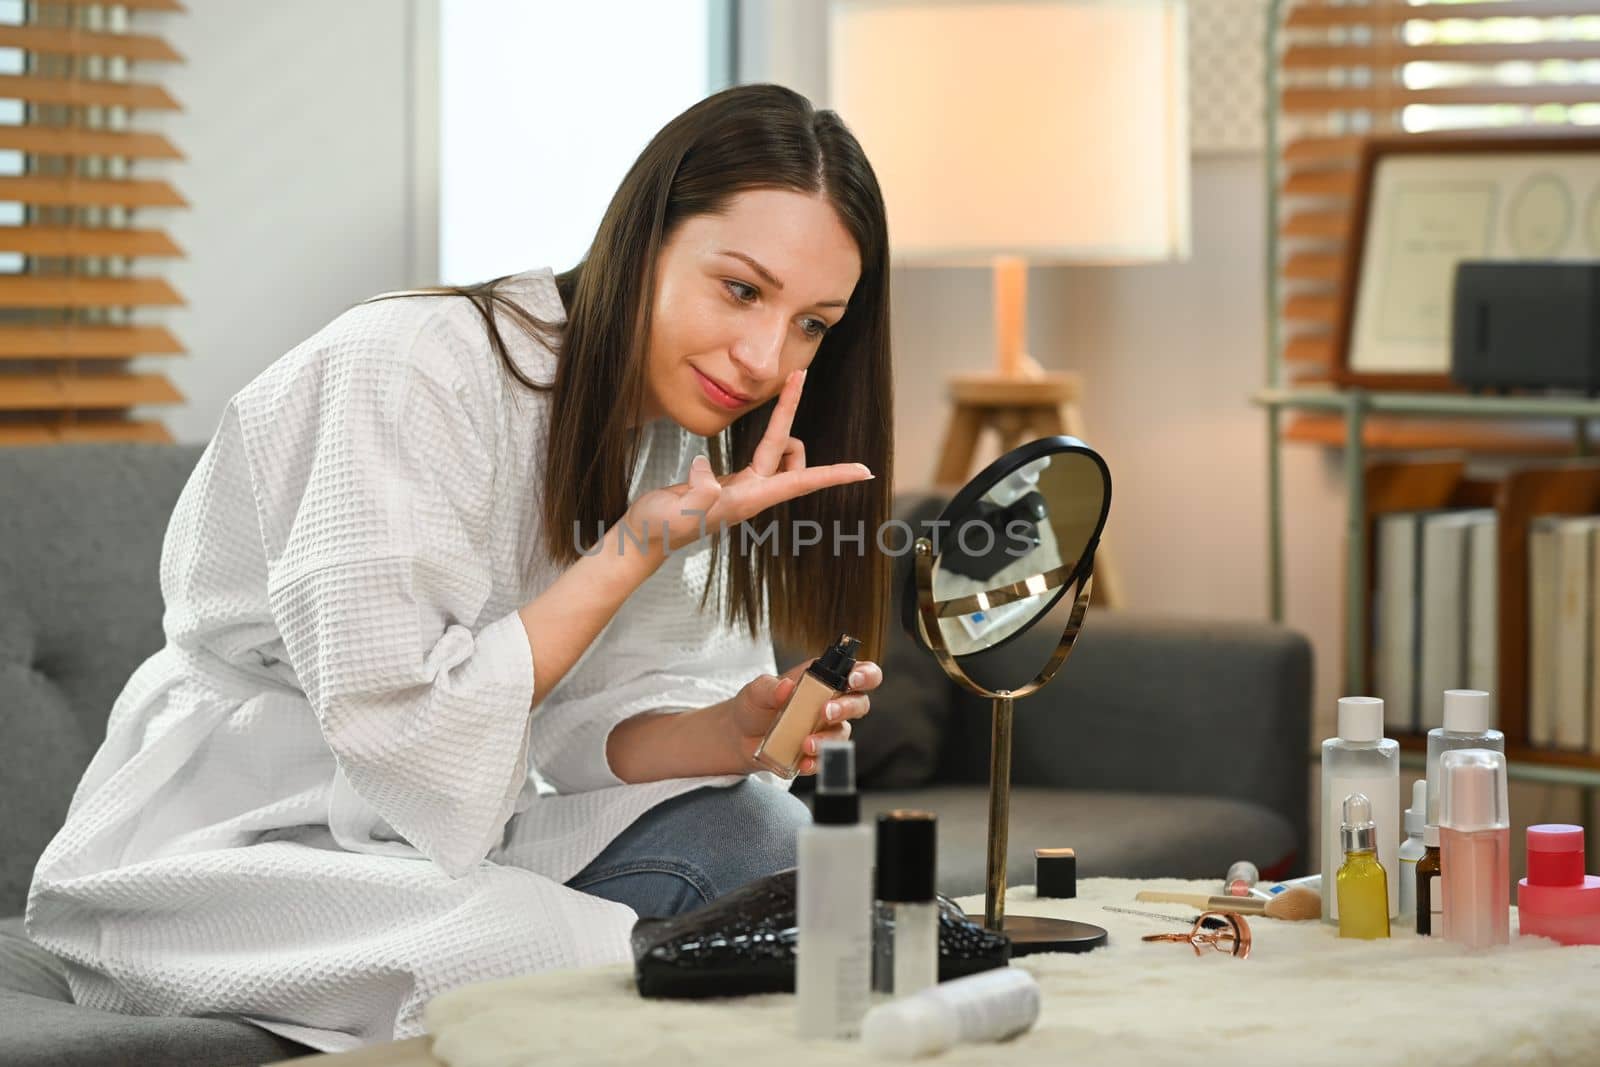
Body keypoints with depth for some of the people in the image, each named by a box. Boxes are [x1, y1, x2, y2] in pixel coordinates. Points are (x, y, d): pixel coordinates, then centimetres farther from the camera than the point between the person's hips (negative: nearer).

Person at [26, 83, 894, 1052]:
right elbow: (397, 731, -26)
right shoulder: (412, 372, -23)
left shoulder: (666, 432, 2)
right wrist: (643, 544, -25)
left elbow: (578, 725, 0)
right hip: (227, 851, -8)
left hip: (428, 842, 8)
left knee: (761, 826, -13)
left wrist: (734, 732, -20)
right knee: (542, 944, -34)